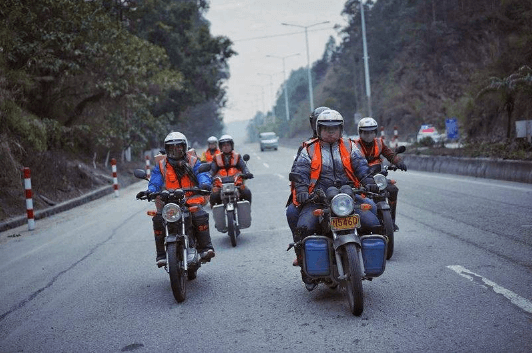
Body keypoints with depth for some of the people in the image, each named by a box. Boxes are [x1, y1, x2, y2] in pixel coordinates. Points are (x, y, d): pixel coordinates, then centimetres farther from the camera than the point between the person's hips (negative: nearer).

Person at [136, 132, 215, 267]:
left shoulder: (193, 162, 10)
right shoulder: (161, 165, 13)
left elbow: (202, 174, -3)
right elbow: (155, 182, 5)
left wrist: (205, 184, -27)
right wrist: (149, 191, -18)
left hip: (191, 200, -1)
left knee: (200, 216, -29)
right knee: (158, 219, -24)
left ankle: (205, 248, -23)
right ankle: (161, 254, -17)